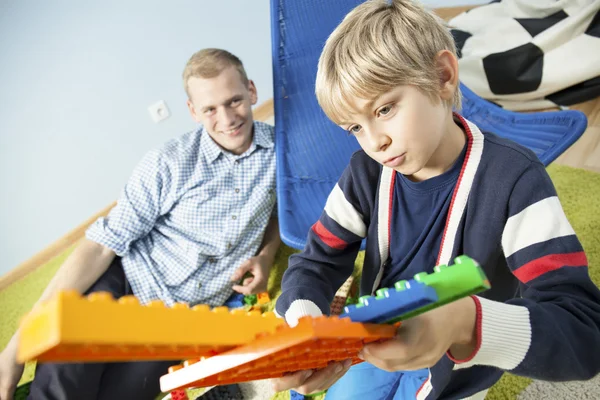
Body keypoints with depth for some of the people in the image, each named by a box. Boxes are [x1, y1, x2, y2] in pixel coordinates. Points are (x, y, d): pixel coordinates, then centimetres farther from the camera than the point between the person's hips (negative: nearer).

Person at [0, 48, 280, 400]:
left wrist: (266, 255, -5)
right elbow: (103, 244, -11)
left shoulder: (279, 148, -3)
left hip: (185, 317, 2)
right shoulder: (169, 163, -11)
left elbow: (283, 204, 16)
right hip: (127, 280, -1)